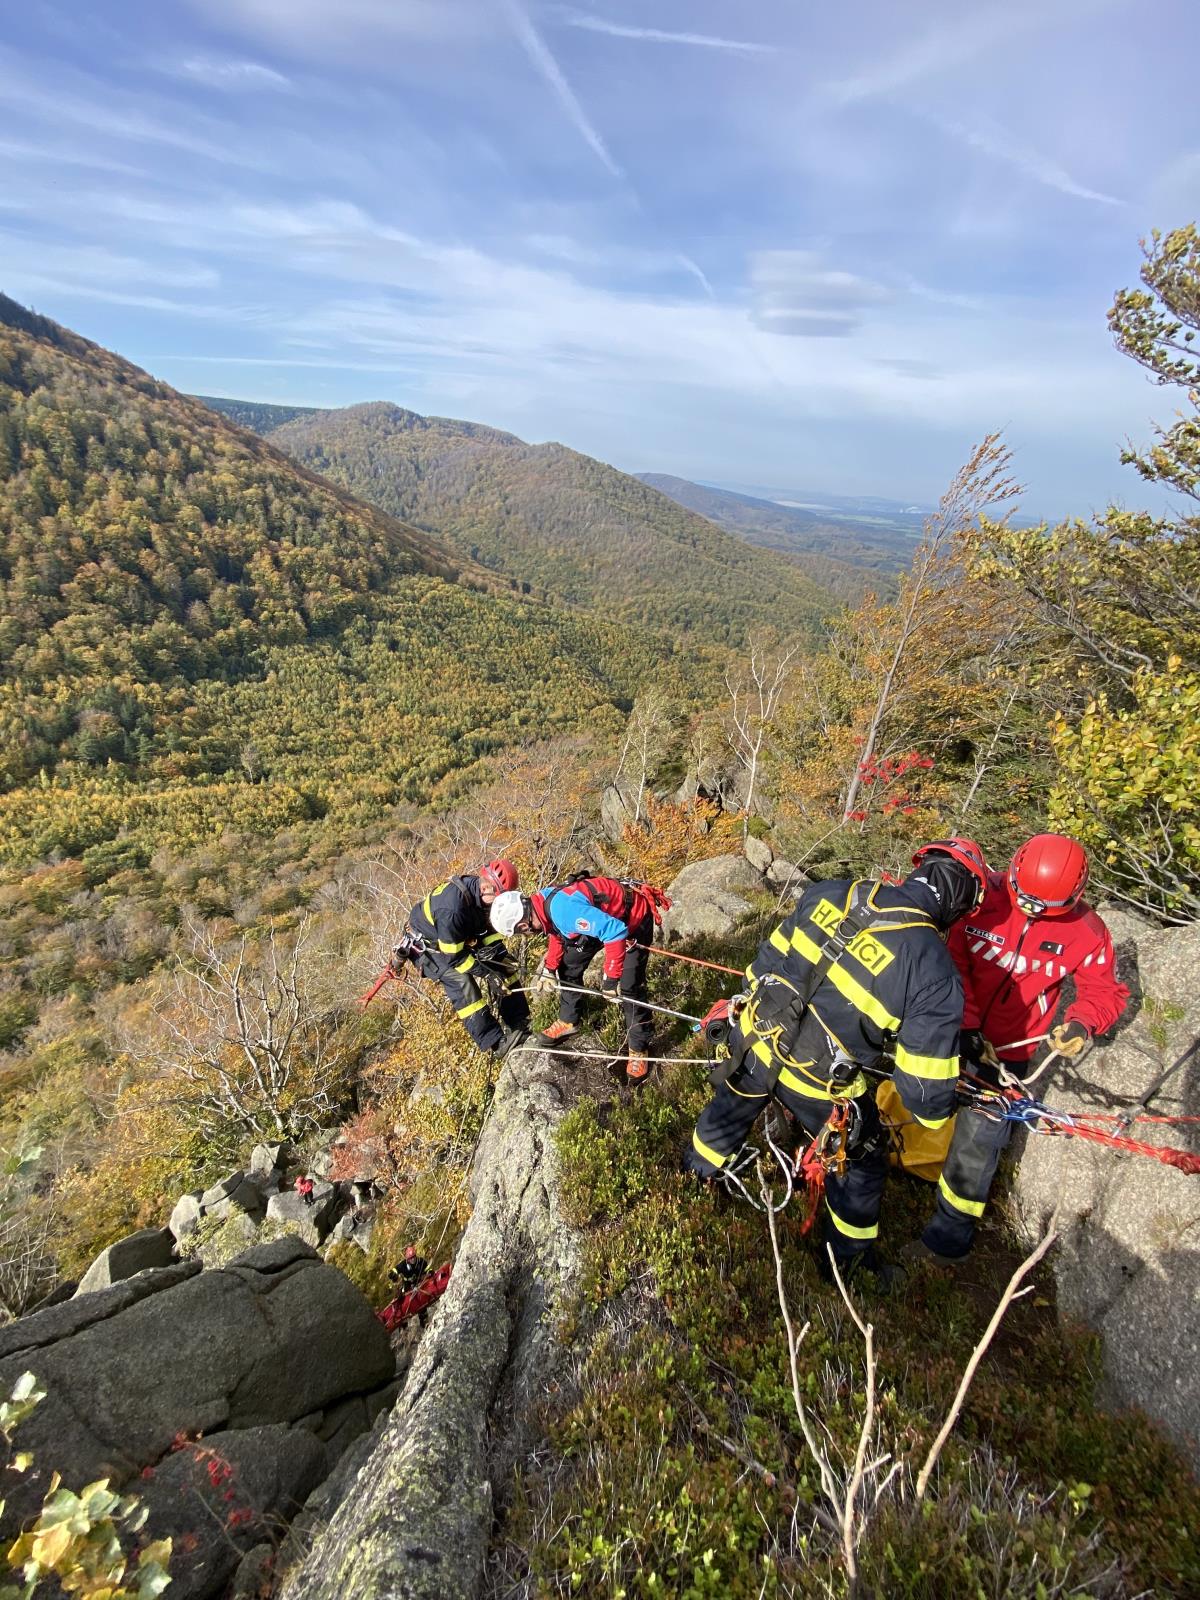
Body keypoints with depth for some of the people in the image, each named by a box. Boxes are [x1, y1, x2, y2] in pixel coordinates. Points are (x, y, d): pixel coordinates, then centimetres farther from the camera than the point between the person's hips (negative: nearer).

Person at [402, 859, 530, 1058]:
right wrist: (485, 973, -26)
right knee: (462, 982, -26)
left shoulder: (482, 893, -19)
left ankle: (520, 1028, 5)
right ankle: (498, 1042, -20)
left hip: (461, 938, 7)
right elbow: (454, 956, -32)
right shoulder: (451, 907, -42)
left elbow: (489, 927, -3)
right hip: (428, 945, -7)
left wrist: (500, 955, -16)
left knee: (503, 967, -3)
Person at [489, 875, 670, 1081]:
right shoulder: (543, 901, -10)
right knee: (569, 964, 14)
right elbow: (558, 931, 12)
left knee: (629, 988, -10)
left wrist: (610, 977, -31)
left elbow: (616, 931, -39)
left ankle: (639, 1050, 11)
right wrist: (549, 968, 11)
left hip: (634, 919, -9)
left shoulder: (563, 909, -39)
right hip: (602, 917, 9)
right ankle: (569, 1021, 34)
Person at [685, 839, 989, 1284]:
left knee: (730, 1109, 35)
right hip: (817, 1083, -4)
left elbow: (766, 962, 4)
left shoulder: (829, 892, -9)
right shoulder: (936, 973, -21)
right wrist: (935, 1112, 10)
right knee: (860, 1161, 27)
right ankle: (848, 1257, 50)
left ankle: (698, 1173, 64)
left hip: (753, 1040, 5)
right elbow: (924, 1084, -14)